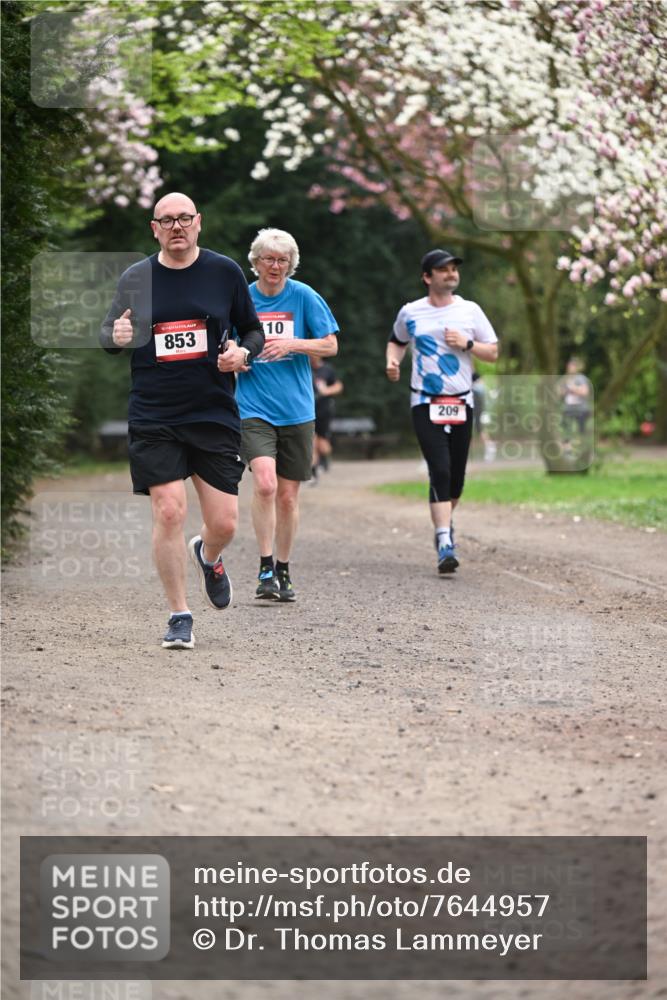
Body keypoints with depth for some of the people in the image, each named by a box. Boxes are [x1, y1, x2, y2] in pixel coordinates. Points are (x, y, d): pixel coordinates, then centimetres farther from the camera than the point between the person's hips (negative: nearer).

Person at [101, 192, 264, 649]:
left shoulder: (225, 272, 3)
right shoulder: (135, 278, 3)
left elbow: (254, 331, 12)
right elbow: (109, 334, 14)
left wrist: (243, 353, -10)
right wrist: (115, 336, -10)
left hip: (215, 415, 0)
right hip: (153, 419, 0)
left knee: (224, 524, -1)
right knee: (169, 512, -10)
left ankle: (208, 557, 37)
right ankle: (180, 616, 5)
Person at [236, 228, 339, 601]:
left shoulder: (304, 297, 1)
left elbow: (331, 346, 1)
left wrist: (291, 344, -14)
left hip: (296, 411, 1)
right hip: (254, 408, -1)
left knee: (288, 495, 6)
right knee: (265, 483, -21)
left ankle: (283, 571, 23)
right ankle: (266, 569, -12)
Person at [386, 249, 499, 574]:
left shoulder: (470, 311, 4)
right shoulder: (410, 313, 3)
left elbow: (493, 352, 7)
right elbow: (397, 341, 22)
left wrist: (467, 344, -11)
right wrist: (392, 361, 1)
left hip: (461, 403, 2)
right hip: (425, 403, -2)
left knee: (456, 475, 8)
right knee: (440, 470, -15)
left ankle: (445, 521, 36)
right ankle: (445, 543, -19)